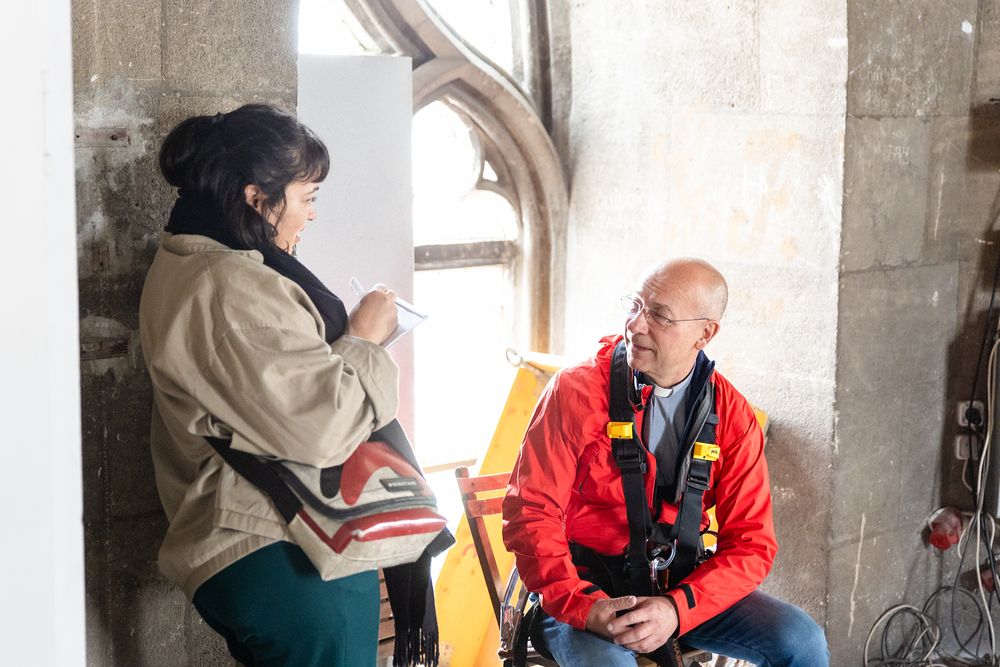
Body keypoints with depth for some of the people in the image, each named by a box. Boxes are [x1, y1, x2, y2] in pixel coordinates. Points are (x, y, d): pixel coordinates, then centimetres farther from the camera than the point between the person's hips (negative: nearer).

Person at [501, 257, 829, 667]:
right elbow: (531, 514, -12)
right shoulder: (575, 391, -9)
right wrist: (583, 606, -27)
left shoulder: (732, 416, -2)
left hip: (682, 586, 3)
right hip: (583, 584, -3)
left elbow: (751, 544, -5)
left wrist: (678, 608, -23)